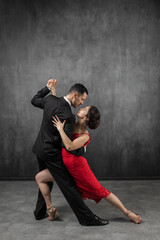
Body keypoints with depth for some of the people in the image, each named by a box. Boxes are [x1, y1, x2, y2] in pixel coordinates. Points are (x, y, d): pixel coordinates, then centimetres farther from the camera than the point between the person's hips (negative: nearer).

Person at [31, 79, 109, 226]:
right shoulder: (68, 116, -27)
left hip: (39, 148, 9)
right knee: (68, 185, -2)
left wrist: (47, 88, 17)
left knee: (46, 180, 24)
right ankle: (87, 218, 6)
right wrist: (82, 150, -8)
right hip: (51, 153, -9)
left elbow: (34, 101, 18)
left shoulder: (50, 99, -4)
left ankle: (40, 212, 36)